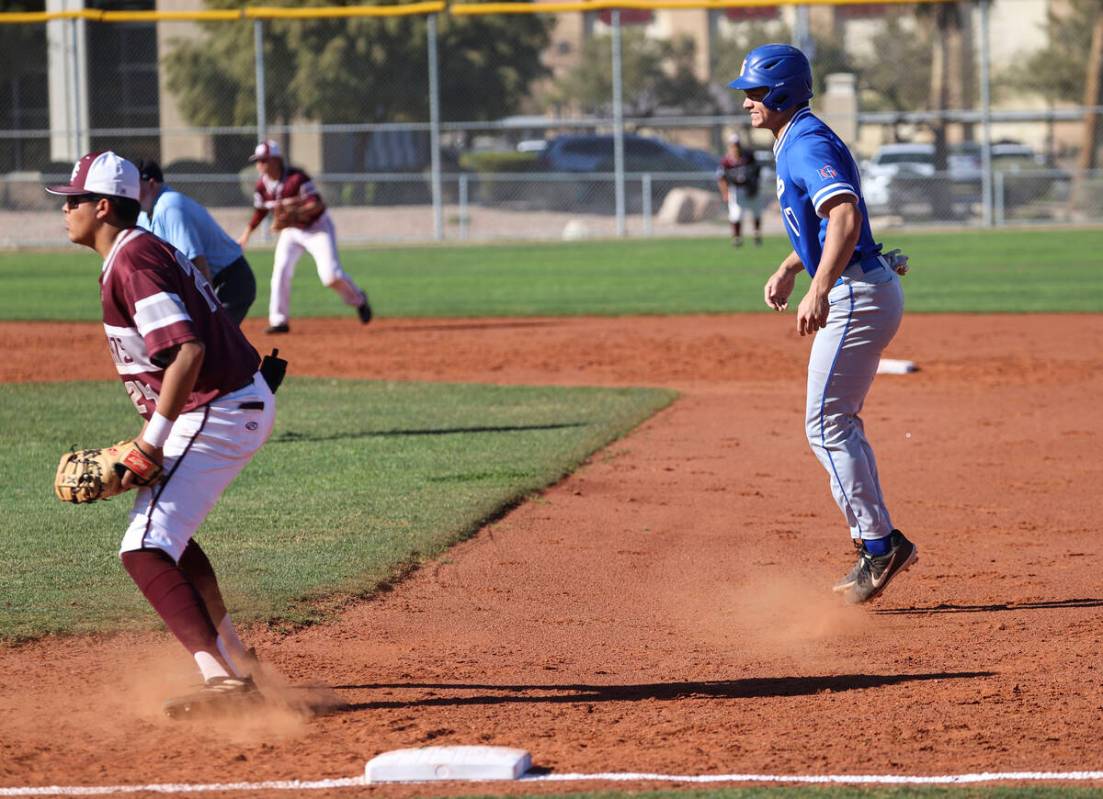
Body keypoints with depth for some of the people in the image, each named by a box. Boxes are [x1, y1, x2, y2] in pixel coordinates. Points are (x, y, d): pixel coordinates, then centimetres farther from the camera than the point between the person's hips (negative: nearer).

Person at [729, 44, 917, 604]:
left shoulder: (809, 145, -16)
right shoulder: (797, 143, 17)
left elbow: (846, 217, -32)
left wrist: (819, 291, -39)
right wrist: (788, 271, 25)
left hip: (857, 296, -11)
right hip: (862, 293, 11)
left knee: (826, 428, -9)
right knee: (838, 423, 16)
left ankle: (879, 544, -5)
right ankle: (879, 544, 19)